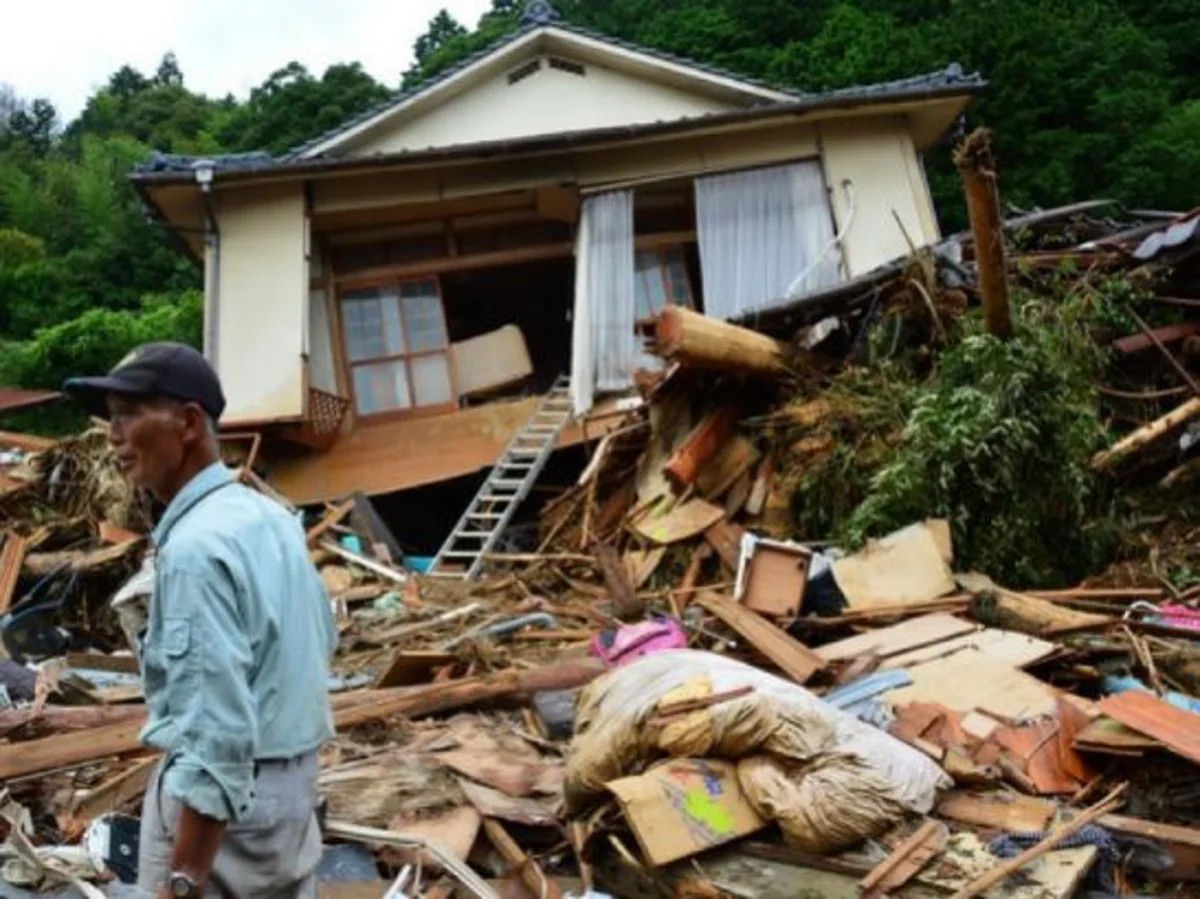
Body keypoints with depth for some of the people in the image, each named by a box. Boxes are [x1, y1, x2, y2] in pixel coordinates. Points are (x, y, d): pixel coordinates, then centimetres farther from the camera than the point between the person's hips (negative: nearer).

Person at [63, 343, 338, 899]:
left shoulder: (195, 546, -22)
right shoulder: (273, 517, 5)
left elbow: (218, 734, -26)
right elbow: (322, 641, 16)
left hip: (222, 796, -9)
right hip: (295, 776, 9)